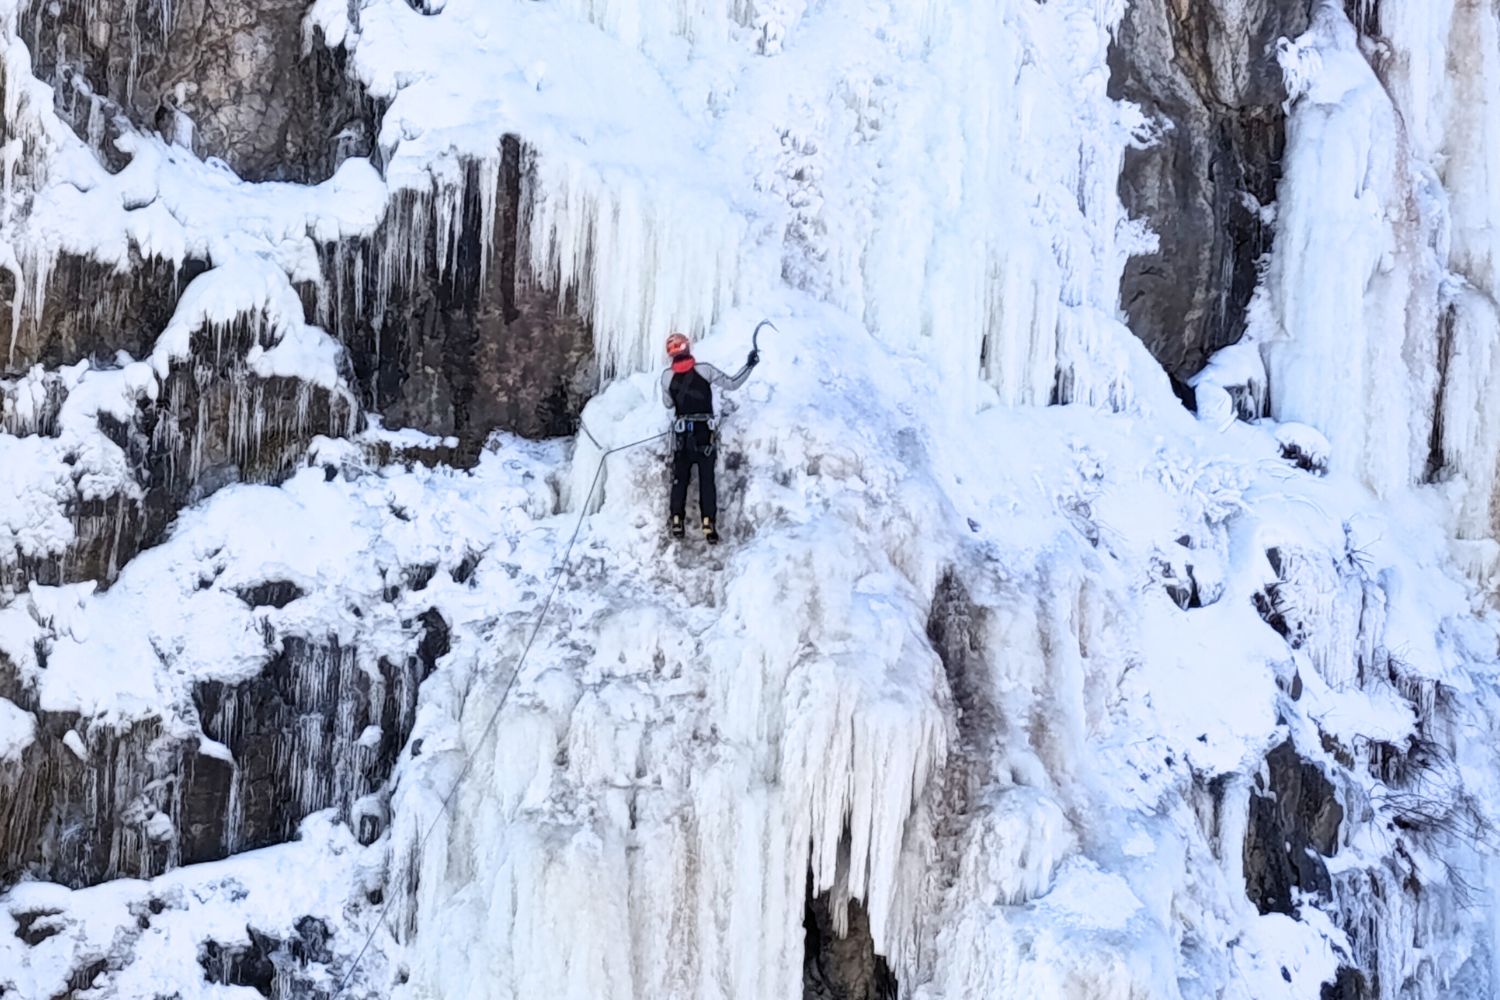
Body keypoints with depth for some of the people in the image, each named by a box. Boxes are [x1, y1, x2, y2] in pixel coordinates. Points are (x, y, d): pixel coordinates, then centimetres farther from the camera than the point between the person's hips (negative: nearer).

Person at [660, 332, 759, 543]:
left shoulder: (667, 376, -4)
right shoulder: (705, 370, -9)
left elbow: (667, 404, 9)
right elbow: (732, 383, -4)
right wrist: (750, 365, 4)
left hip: (682, 434, 1)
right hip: (705, 431, -1)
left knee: (679, 478, 13)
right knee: (707, 480, 3)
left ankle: (677, 522, 9)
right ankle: (708, 524, -7)